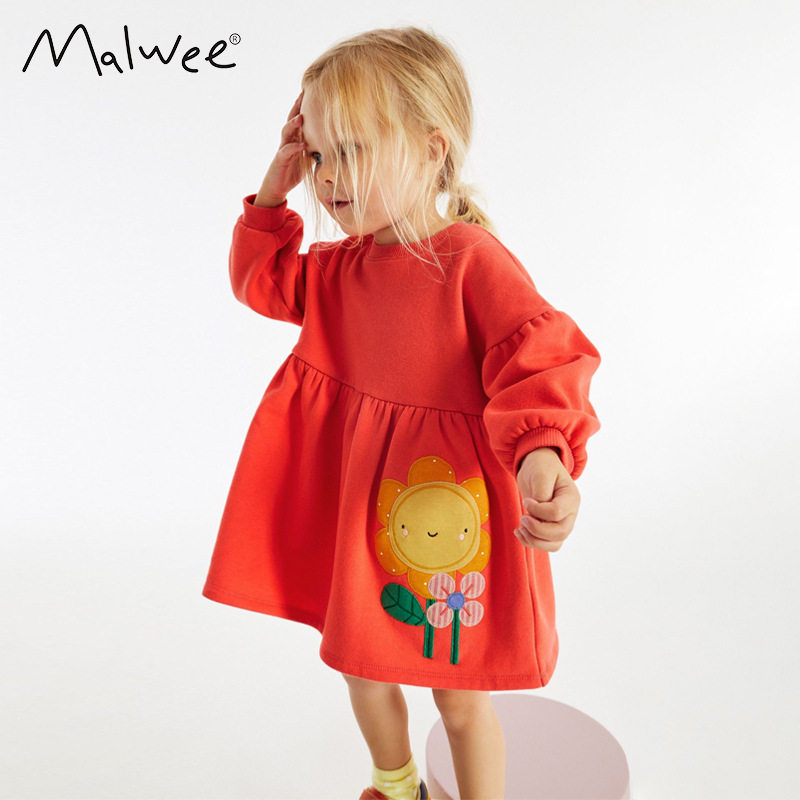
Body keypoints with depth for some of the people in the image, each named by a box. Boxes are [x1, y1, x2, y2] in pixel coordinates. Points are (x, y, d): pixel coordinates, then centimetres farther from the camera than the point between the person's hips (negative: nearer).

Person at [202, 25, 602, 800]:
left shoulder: (474, 260, -19)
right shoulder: (340, 266, 3)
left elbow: (540, 363, -26)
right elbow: (265, 283, 19)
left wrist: (541, 454, -45)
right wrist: (274, 192, 6)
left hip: (444, 505, -7)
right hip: (354, 504, 7)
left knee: (459, 696, 12)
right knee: (362, 668, 25)